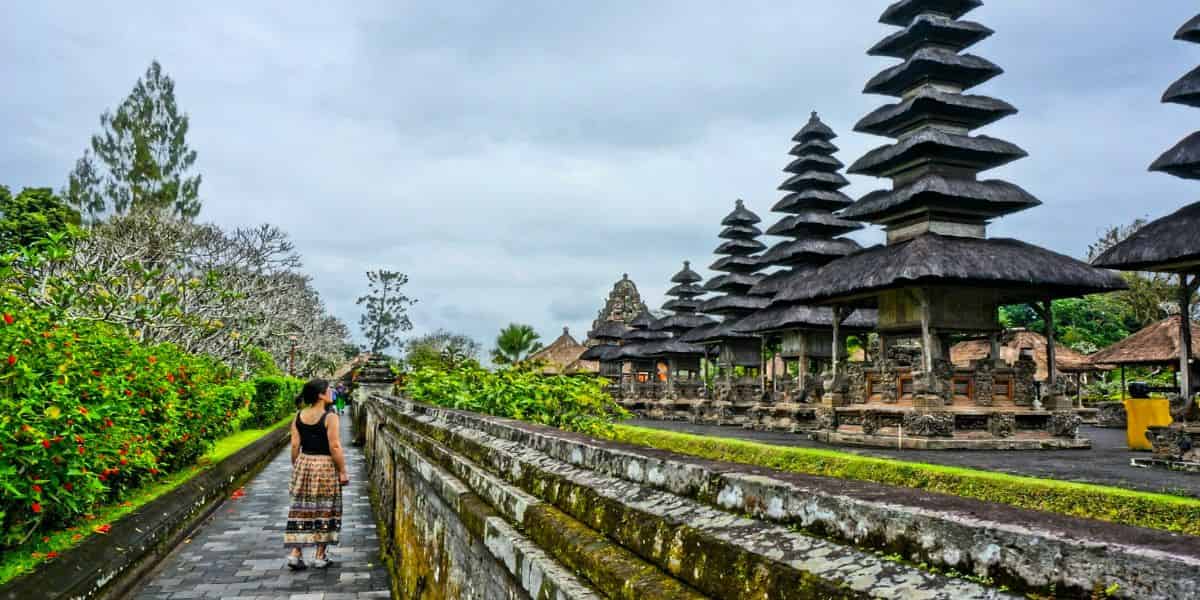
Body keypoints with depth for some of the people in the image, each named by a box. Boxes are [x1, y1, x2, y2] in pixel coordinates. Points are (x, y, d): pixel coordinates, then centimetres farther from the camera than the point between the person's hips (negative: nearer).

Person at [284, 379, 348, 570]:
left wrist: (296, 466, 15)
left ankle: (295, 554, 10)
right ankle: (320, 556, 14)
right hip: (325, 467, -5)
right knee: (324, 511, 6)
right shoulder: (330, 417, -15)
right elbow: (335, 447, -16)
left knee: (302, 509, 12)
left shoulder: (299, 416, 1)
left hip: (303, 464, 5)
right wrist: (343, 471, -8)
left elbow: (295, 445, 3)